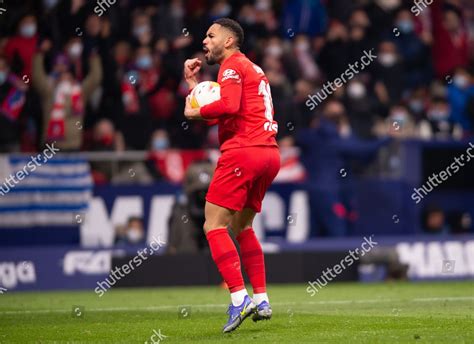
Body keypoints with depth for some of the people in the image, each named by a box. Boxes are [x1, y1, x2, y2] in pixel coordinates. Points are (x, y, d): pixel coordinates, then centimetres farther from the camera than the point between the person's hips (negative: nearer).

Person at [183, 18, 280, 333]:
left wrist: (195, 112, -5)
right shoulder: (254, 70, 26)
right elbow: (217, 113, 24)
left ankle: (240, 299, -19)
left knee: (214, 226, -8)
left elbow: (229, 106, -20)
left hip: (242, 151, -10)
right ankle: (261, 300, 12)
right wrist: (193, 83, 25)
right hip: (269, 153, 10)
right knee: (242, 227, 19)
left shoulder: (232, 65, -2)